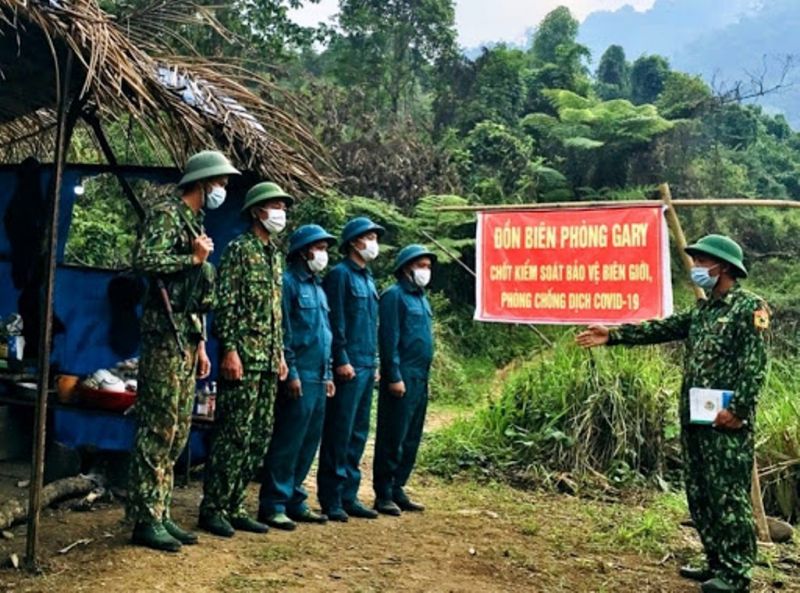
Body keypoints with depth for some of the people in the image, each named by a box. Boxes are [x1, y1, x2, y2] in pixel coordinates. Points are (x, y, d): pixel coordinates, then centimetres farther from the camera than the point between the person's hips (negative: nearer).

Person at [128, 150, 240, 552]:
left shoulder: (197, 225, 21)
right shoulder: (167, 215, -5)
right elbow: (144, 260, -23)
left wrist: (201, 344, 20)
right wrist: (193, 258, -11)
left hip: (186, 338, 9)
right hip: (165, 334, -9)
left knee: (178, 430, 10)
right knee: (158, 427, -8)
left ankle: (161, 514, 16)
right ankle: (145, 520, -4)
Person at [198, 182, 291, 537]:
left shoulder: (275, 254, 19)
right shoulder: (240, 248, -5)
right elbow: (225, 303, -12)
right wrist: (229, 349, -18)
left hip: (268, 361, 9)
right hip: (243, 357, -8)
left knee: (259, 437, 9)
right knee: (234, 435, -6)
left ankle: (233, 506, 17)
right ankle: (213, 508, 3)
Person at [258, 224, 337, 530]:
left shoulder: (317, 287, 20)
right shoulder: (288, 282, -7)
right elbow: (282, 332, -13)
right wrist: (291, 372, -16)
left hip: (318, 378, 9)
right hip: (299, 377, -9)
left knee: (309, 443, 11)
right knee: (287, 443, -6)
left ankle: (295, 501, 20)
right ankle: (273, 505, 1)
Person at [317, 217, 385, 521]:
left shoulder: (367, 277, 19)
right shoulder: (340, 274, -7)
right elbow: (335, 322, -13)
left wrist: (374, 362, 17)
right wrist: (342, 360, -18)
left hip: (367, 367, 9)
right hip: (349, 367, -9)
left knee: (358, 432, 11)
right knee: (339, 433, -5)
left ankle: (349, 496, 19)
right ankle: (330, 499, 2)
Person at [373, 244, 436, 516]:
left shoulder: (421, 297, 18)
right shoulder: (394, 295, -7)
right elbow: (389, 339, -13)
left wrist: (424, 375, 16)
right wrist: (395, 376, -17)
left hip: (420, 380, 8)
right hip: (402, 379, -8)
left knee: (411, 440, 11)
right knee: (392, 438, -3)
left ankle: (397, 489, 19)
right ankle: (383, 494, 3)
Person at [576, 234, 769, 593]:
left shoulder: (749, 307, -8)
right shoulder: (702, 311, 18)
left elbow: (755, 365, -15)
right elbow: (660, 329, 16)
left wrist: (738, 408, -21)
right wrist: (613, 336, 9)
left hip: (725, 421, -9)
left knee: (729, 495, -5)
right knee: (700, 494, 12)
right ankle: (717, 562, 22)